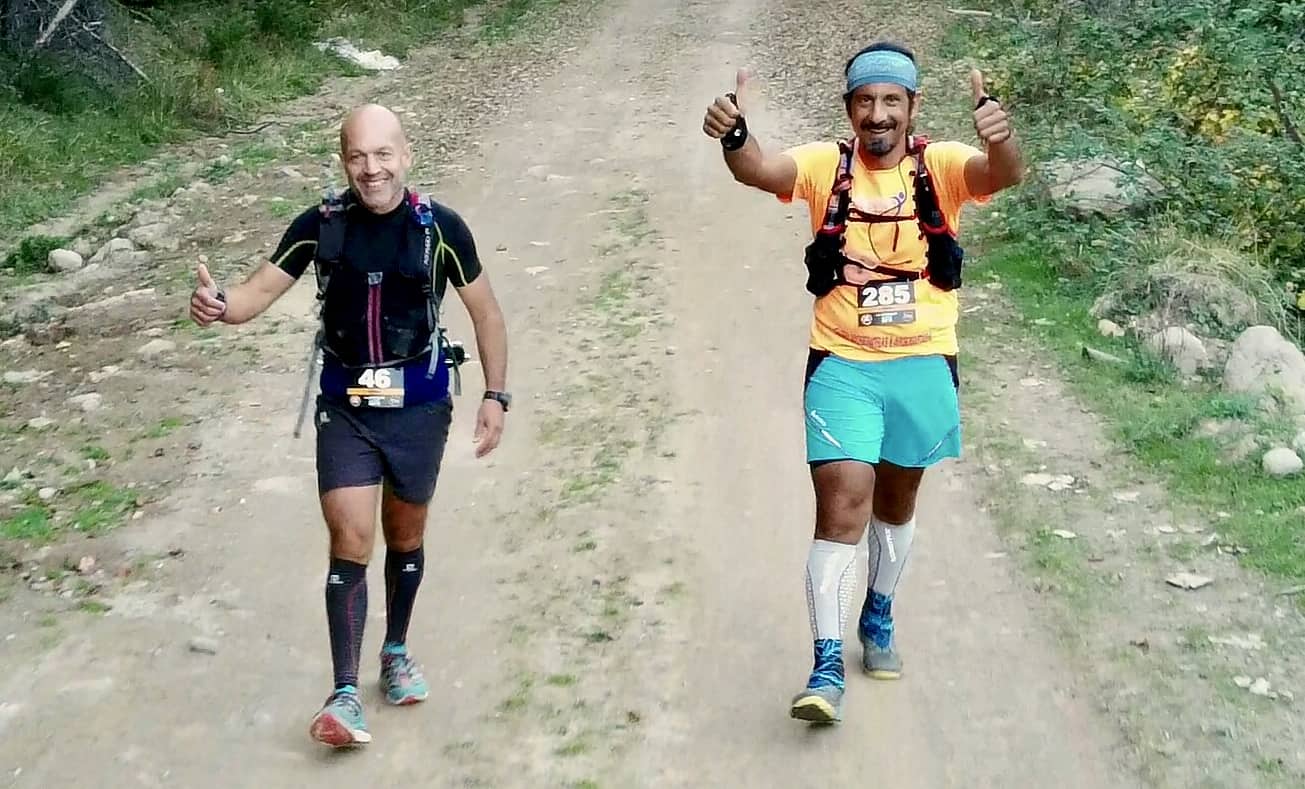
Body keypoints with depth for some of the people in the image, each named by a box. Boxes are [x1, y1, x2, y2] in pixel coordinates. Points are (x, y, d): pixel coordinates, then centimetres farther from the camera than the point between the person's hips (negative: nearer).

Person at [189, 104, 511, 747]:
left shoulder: (440, 228, -10)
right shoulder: (321, 225, -7)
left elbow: (485, 311, 1)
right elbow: (260, 290, -7)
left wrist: (495, 394, -2)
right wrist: (219, 306, -30)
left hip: (418, 407, 0)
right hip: (345, 408, 0)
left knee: (405, 537, 15)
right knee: (350, 541, -10)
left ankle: (396, 652, 38)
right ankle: (345, 694, -8)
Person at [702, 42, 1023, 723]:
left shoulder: (941, 165, -5)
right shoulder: (826, 164, -5)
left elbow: (1003, 176, -25)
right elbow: (760, 169, -24)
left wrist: (999, 138, -49)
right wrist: (734, 135, -47)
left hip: (922, 365, 2)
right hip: (842, 365, -2)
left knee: (895, 503, 19)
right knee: (842, 506, -11)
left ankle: (878, 616, 43)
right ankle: (827, 669, -7)